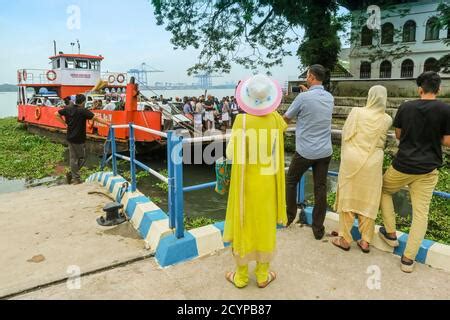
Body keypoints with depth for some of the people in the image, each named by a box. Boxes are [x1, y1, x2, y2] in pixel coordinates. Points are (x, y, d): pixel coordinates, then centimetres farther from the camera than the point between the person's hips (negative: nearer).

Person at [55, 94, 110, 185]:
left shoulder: (68, 109, 4)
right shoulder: (83, 111, -16)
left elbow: (57, 114, 14)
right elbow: (96, 118, -20)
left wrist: (65, 123, 13)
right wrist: (107, 123, -14)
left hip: (70, 138, 7)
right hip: (78, 139, -7)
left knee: (73, 158, 14)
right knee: (82, 158, 7)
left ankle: (75, 177, 19)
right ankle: (72, 174, 5)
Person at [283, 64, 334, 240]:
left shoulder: (303, 97, -13)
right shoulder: (330, 97, 5)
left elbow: (286, 119, 0)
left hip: (305, 151, -4)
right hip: (325, 151, 5)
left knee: (291, 182, 16)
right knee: (320, 188, 7)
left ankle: (289, 217, 27)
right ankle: (318, 229, 13)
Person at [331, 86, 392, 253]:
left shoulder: (357, 112, -8)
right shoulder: (387, 120, -3)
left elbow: (345, 133, -1)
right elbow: (382, 141, 5)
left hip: (352, 160, -1)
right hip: (372, 164, 2)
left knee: (348, 198, 9)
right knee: (369, 201, 12)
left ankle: (345, 239, 16)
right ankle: (365, 241, 19)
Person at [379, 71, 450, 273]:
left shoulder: (405, 107, -2)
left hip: (402, 165, 0)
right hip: (427, 169, 0)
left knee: (384, 191, 26)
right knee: (421, 212, 6)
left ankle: (390, 234, 26)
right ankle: (408, 259, 7)